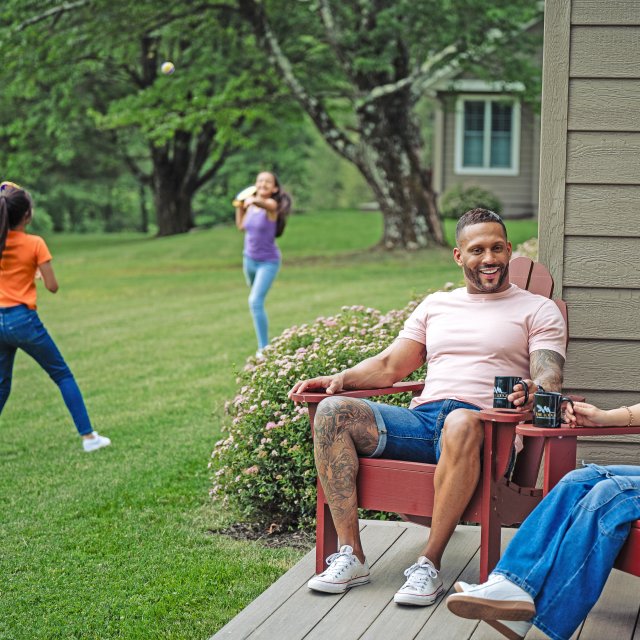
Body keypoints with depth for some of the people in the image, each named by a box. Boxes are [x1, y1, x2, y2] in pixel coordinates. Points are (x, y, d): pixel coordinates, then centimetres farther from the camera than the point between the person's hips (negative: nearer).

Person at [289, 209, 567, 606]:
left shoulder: (537, 310, 14)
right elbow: (390, 366, 23)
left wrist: (534, 392, -26)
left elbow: (549, 378, 0)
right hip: (422, 418, 5)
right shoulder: (436, 305, 27)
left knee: (460, 423, -42)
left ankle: (430, 565, -35)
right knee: (334, 412, -20)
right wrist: (341, 378, 3)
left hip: (482, 425, -4)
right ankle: (351, 556, -24)